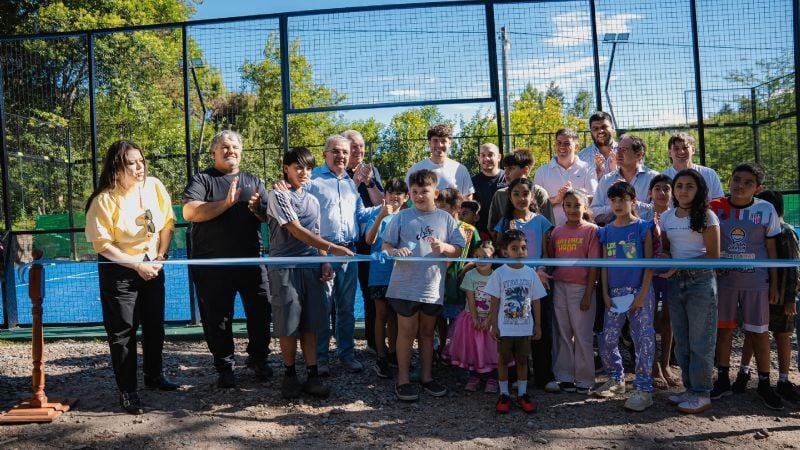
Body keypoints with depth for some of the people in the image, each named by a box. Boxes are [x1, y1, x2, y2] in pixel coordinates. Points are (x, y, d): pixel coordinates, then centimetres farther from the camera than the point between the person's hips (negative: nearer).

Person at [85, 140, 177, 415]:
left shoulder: (154, 187, -6)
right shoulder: (105, 200, -18)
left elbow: (167, 223, 3)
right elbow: (102, 244, -16)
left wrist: (160, 257, -4)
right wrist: (137, 266, -18)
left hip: (152, 266, 5)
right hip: (119, 270, -4)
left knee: (155, 325, 15)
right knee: (123, 331, 0)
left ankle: (154, 375, 34)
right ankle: (127, 391, 12)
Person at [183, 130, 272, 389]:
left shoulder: (253, 182, 15)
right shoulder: (202, 180, 3)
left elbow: (270, 216, 9)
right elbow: (189, 212, -14)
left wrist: (257, 209, -13)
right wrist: (226, 202, -23)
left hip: (251, 261, 3)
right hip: (213, 264, -3)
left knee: (260, 312, 8)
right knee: (218, 318, 6)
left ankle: (257, 358, 28)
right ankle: (225, 368, 22)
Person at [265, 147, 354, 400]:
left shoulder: (313, 201, 16)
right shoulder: (278, 195, -4)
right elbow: (296, 230, -14)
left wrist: (324, 263, 3)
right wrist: (333, 249, -20)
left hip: (311, 268, 5)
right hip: (285, 268, -5)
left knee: (310, 324, 4)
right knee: (288, 325, -1)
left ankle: (311, 376, 10)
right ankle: (289, 375, 15)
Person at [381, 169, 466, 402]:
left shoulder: (446, 219, 3)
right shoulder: (402, 217, -1)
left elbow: (458, 249, 3)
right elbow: (386, 245, 0)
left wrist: (444, 247, -17)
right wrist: (395, 251, -21)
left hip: (433, 286, 2)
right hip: (405, 285, -2)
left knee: (427, 332, 16)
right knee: (407, 332, 5)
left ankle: (426, 376, 29)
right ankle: (403, 379, 17)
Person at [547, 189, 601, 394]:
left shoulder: (591, 230, -4)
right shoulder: (557, 231, 9)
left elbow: (594, 265, -7)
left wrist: (588, 294, -10)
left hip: (581, 288, -4)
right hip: (559, 287, 4)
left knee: (582, 335, 4)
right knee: (562, 335, 10)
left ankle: (584, 379, 15)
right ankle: (564, 377, 20)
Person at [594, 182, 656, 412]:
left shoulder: (643, 227, -2)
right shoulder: (606, 231, 10)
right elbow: (605, 265, 10)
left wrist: (642, 294, -11)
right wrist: (605, 293, 3)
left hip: (638, 291, -4)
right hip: (615, 293, 5)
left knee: (643, 339, -3)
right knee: (608, 339, 8)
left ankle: (643, 389, 4)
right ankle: (616, 379, 27)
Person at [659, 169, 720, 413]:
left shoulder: (707, 216, -6)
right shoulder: (666, 217, 9)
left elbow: (713, 255, -9)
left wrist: (680, 265, -17)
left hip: (700, 281, -5)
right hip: (675, 282, 5)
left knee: (700, 341, 0)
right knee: (681, 340, 10)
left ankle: (701, 395, 9)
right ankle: (690, 389, 21)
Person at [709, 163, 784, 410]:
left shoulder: (766, 210, -3)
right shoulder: (715, 208, -3)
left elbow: (771, 249, 2)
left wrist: (774, 285, 2)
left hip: (756, 282, 0)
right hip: (723, 280, 1)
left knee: (759, 332, 6)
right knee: (723, 329, 8)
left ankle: (764, 384, 19)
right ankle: (723, 380, 21)